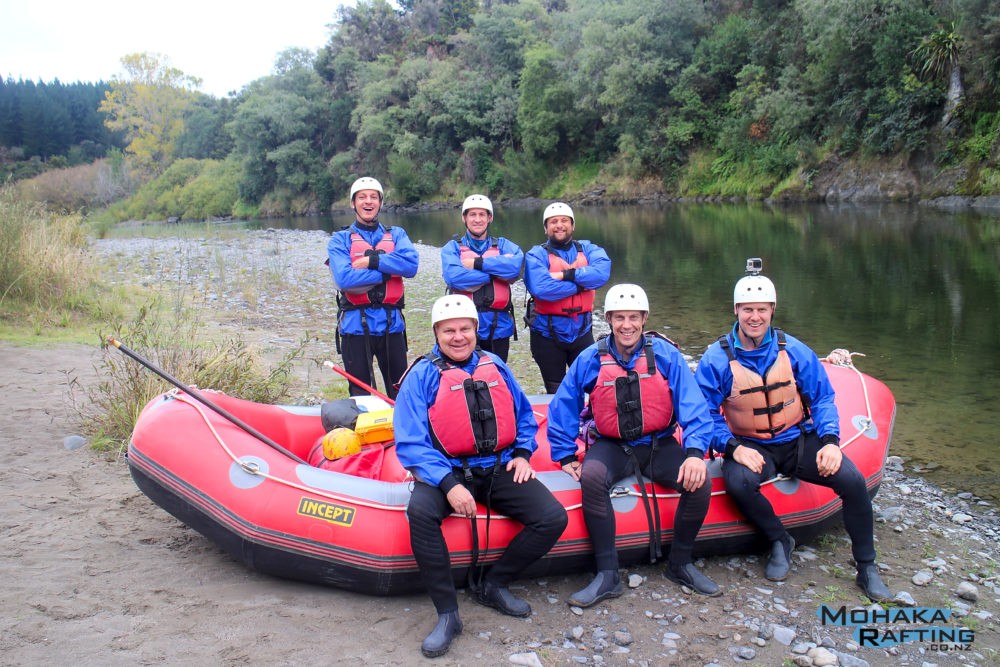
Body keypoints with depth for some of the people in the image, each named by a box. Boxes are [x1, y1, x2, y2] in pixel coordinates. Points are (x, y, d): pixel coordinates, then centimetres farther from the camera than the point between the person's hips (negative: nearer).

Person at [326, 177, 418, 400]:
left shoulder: (396, 235, 11)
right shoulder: (340, 240, 4)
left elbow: (411, 264, -9)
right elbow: (344, 278, -15)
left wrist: (372, 260, -14)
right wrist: (389, 270, -11)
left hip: (391, 324, 2)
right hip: (355, 325, -2)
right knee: (360, 394, 10)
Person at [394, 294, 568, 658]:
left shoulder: (495, 365, 11)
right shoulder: (422, 375, -3)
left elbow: (524, 416, 21)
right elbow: (411, 442, -11)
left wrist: (522, 454, 3)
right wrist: (449, 484, -23)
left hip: (499, 471, 4)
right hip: (446, 472, -4)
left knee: (553, 518, -13)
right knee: (420, 511, -35)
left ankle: (493, 585, 7)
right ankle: (447, 613, -20)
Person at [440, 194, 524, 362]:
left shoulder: (503, 245, 9)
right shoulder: (452, 247, 4)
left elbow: (517, 264, -14)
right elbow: (453, 276, -17)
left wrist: (477, 263, -15)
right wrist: (498, 268, -13)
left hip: (498, 329, 2)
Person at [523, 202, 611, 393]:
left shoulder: (588, 250, 3)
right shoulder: (536, 255, -7)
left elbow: (602, 273, -18)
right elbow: (541, 289, -26)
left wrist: (566, 274, -23)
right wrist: (582, 283, -18)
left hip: (581, 333, 2)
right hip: (547, 335, -2)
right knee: (556, 393, 13)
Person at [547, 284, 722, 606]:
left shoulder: (666, 354, -6)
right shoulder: (591, 358, -5)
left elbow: (693, 405, -10)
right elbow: (563, 408, 2)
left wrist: (695, 452, -23)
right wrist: (565, 456, -1)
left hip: (659, 444, 1)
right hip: (613, 446, -1)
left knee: (700, 481, -24)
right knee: (591, 477, -32)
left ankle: (679, 564, 2)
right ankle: (608, 575, -19)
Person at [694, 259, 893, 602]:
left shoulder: (794, 351, -3)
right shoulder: (716, 359, -9)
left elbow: (822, 399, 3)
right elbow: (706, 413, -8)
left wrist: (830, 440, -13)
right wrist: (733, 447, -23)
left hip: (799, 439, 2)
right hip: (750, 446, -1)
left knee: (852, 479, -21)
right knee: (738, 482, -34)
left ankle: (867, 568, 3)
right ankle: (779, 541, -3)